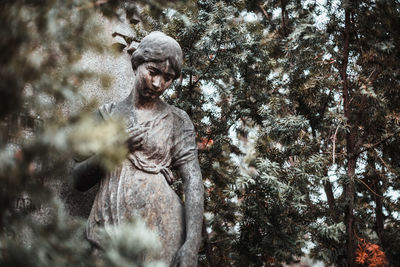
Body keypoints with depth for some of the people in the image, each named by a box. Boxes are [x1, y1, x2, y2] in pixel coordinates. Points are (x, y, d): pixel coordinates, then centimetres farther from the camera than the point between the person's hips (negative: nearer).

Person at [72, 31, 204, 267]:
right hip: (108, 229, 2)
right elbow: (79, 181, 10)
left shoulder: (177, 121, 5)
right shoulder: (108, 115, 12)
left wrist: (192, 243, -16)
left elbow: (193, 182, -4)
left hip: (159, 228, -2)